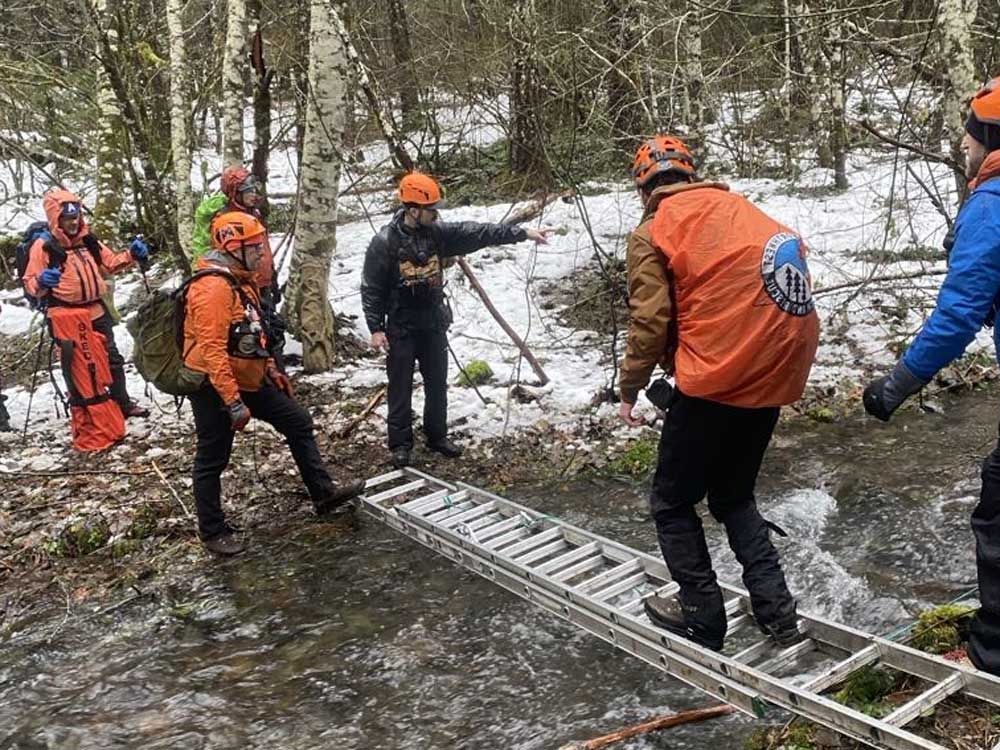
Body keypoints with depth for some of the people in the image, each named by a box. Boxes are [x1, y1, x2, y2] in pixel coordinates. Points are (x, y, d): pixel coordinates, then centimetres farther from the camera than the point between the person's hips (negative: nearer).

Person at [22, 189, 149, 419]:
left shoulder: (88, 240, 6)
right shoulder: (43, 246, -10)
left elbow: (110, 263, 17)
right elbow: (30, 283, -11)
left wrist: (132, 256, 1)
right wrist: (41, 282, -33)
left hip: (97, 312, 6)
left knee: (112, 358, 14)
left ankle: (123, 403, 28)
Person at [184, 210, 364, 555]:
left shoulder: (240, 280, 9)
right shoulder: (213, 288, -24)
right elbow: (213, 351, -28)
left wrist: (270, 369, 20)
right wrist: (233, 403, -29)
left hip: (248, 380, 10)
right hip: (215, 387, -10)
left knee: (298, 422, 12)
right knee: (212, 460, 4)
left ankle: (323, 493, 21)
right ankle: (213, 532, 19)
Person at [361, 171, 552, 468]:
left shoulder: (437, 232, -1)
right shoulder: (384, 242, -15)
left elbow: (477, 233, -5)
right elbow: (371, 289, -11)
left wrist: (523, 233, -9)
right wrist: (376, 328, -14)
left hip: (434, 325, 5)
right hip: (401, 329, -5)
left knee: (438, 385, 13)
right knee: (401, 388, 4)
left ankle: (437, 435, 28)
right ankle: (400, 444, 15)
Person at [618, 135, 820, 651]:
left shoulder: (652, 233, -4)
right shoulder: (740, 208, 14)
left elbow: (649, 323, -9)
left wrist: (629, 390, 4)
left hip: (715, 381, -7)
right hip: (776, 374, 7)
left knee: (672, 503, 13)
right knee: (734, 495, 24)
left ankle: (702, 619, 18)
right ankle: (776, 610, 19)